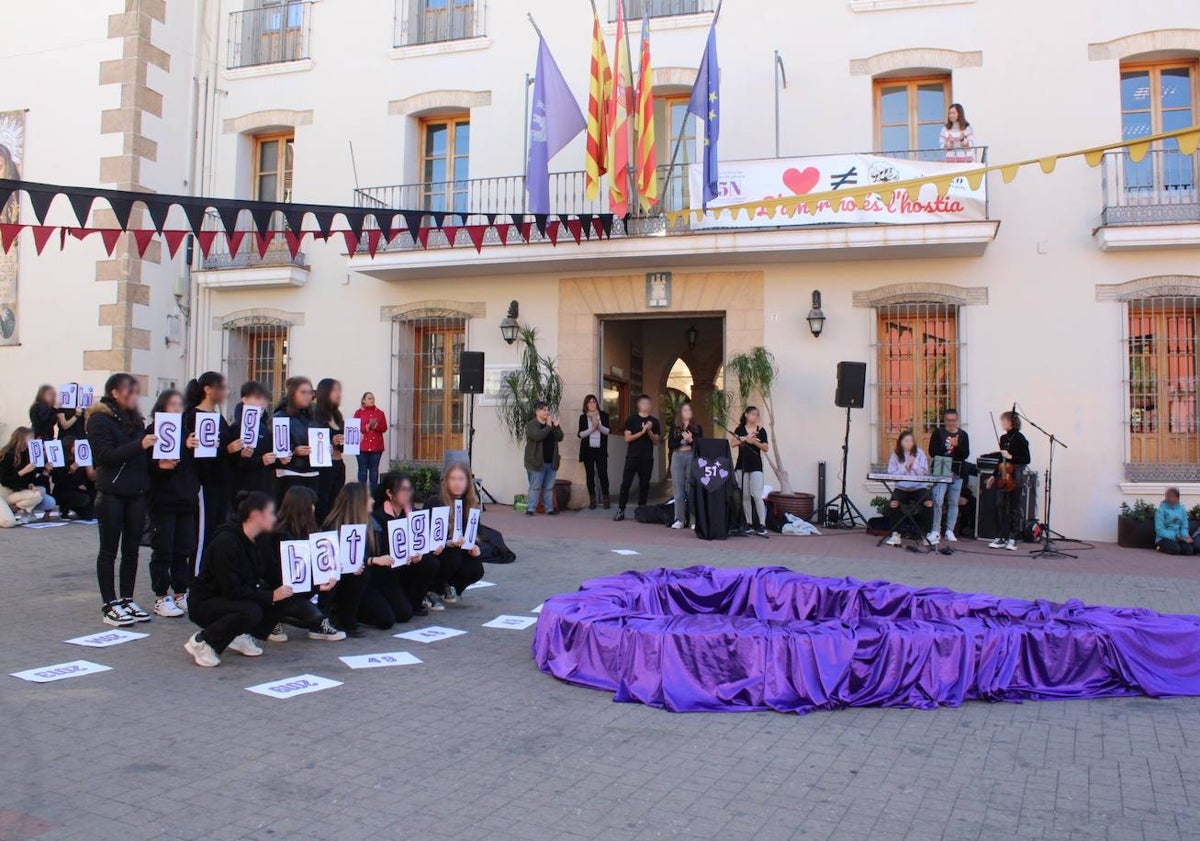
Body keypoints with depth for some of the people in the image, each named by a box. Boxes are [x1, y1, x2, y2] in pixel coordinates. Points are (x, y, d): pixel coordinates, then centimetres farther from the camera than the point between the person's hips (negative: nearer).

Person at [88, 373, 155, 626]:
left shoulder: (135, 420, 16)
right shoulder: (99, 420, -5)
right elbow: (105, 455, -16)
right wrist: (139, 445, -23)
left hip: (137, 493, 6)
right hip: (111, 493, -6)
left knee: (132, 549, 8)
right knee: (109, 550, 1)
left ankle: (127, 600, 16)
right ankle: (110, 605, 6)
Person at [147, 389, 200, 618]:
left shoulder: (187, 431, 12)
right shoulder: (153, 432, -4)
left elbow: (197, 466, 11)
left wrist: (192, 449, -8)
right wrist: (159, 465, -28)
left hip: (186, 500, 5)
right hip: (162, 501, -5)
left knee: (184, 549, 9)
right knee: (163, 551, 1)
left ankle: (180, 594, 18)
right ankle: (161, 598, 9)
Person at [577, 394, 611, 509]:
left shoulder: (604, 415, 5)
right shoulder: (583, 417, 3)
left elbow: (607, 431, -1)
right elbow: (580, 434, -4)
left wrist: (599, 425, -17)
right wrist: (592, 428, -14)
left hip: (601, 449, 0)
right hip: (588, 450, 0)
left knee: (603, 473, -5)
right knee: (590, 475, 3)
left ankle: (606, 499, 3)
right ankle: (592, 499, 10)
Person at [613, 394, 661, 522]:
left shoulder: (654, 421, 8)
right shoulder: (632, 419, 3)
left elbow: (656, 441, 7)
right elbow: (627, 438, -4)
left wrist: (649, 431, -10)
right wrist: (642, 432, -13)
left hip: (647, 458, 2)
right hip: (632, 457, -2)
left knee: (644, 485, 5)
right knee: (626, 484, -5)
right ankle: (621, 510, -2)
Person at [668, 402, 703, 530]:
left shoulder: (697, 428, 9)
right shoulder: (674, 427, 10)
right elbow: (670, 445, 2)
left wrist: (691, 440, -15)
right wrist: (682, 441, -11)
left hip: (692, 458, -1)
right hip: (677, 458, 1)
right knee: (679, 489, 0)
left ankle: (694, 520, 0)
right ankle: (679, 519, 6)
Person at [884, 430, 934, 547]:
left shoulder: (919, 453, 2)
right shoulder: (895, 454, 2)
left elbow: (925, 473, -3)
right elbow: (891, 474, -5)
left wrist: (913, 464, -15)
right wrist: (905, 466, -13)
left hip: (919, 487, 0)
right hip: (901, 488, 0)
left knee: (929, 503, -27)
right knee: (893, 503, -28)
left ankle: (926, 534, -11)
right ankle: (895, 534, -13)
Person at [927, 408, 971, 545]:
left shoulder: (963, 435, 8)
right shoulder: (938, 433, 4)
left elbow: (966, 454, 1)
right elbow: (932, 452, -3)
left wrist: (957, 446, -15)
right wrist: (946, 449, -17)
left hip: (957, 473, 2)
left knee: (953, 503, 6)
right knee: (938, 501, -11)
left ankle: (950, 531, 13)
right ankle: (935, 531, -2)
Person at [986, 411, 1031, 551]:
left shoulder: (1019, 439, -8)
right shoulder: (1003, 438, 12)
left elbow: (1027, 459, -9)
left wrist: (1011, 457, -19)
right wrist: (994, 476, 20)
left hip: (1016, 477, -6)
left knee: (1014, 507, 1)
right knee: (1000, 506, 2)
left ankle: (1012, 539, 7)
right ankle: (1001, 538, 7)